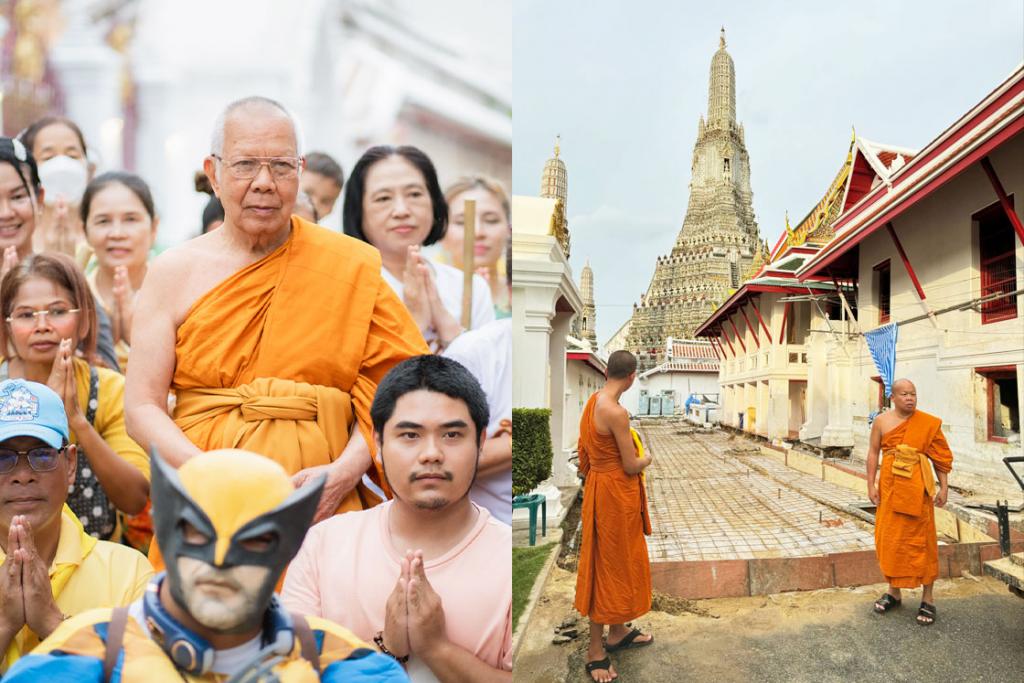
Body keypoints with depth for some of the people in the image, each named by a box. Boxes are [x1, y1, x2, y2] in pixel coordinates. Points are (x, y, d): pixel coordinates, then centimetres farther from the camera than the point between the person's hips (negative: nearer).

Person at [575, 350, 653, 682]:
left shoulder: (593, 401, 4)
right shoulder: (616, 412, -25)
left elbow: (584, 456, 13)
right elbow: (631, 465, -19)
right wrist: (647, 459, 2)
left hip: (600, 487, 9)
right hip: (615, 494, -9)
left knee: (621, 563, 22)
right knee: (607, 569, 3)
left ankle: (618, 632, 38)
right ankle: (595, 652, 16)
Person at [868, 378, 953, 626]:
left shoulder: (928, 423, -2)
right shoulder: (881, 421, 2)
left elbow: (940, 457, 1)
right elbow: (873, 453, 4)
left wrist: (944, 487, -3)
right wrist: (871, 485, 0)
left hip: (917, 488, -2)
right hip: (889, 487, 2)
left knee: (921, 540, 3)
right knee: (890, 539, 10)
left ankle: (928, 597, 14)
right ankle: (894, 590, 25)